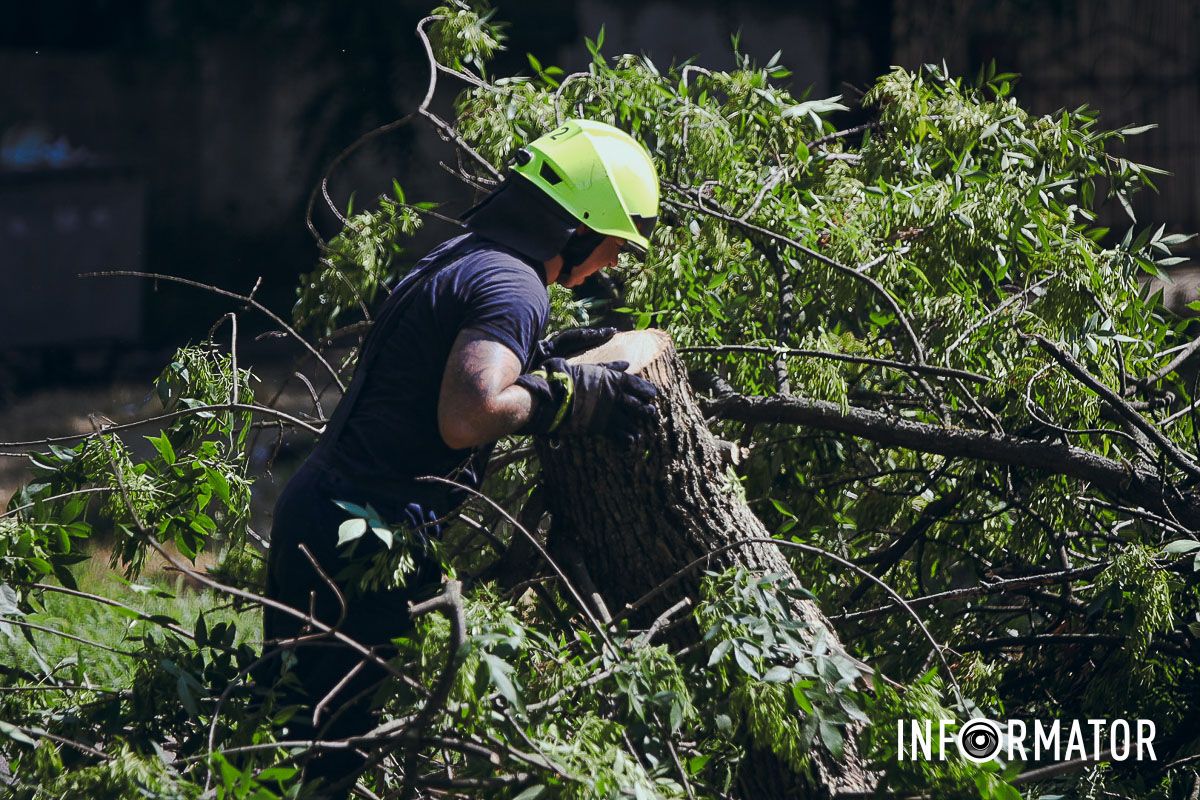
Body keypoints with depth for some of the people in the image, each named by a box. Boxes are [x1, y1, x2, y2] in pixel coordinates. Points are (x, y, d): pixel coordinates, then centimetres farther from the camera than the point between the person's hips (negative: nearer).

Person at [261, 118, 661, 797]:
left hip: (312, 509, 10)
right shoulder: (514, 287, -15)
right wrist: (572, 395, -17)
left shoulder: (458, 258, 16)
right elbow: (467, 416, -28)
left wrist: (541, 357, 14)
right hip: (363, 538, -10)